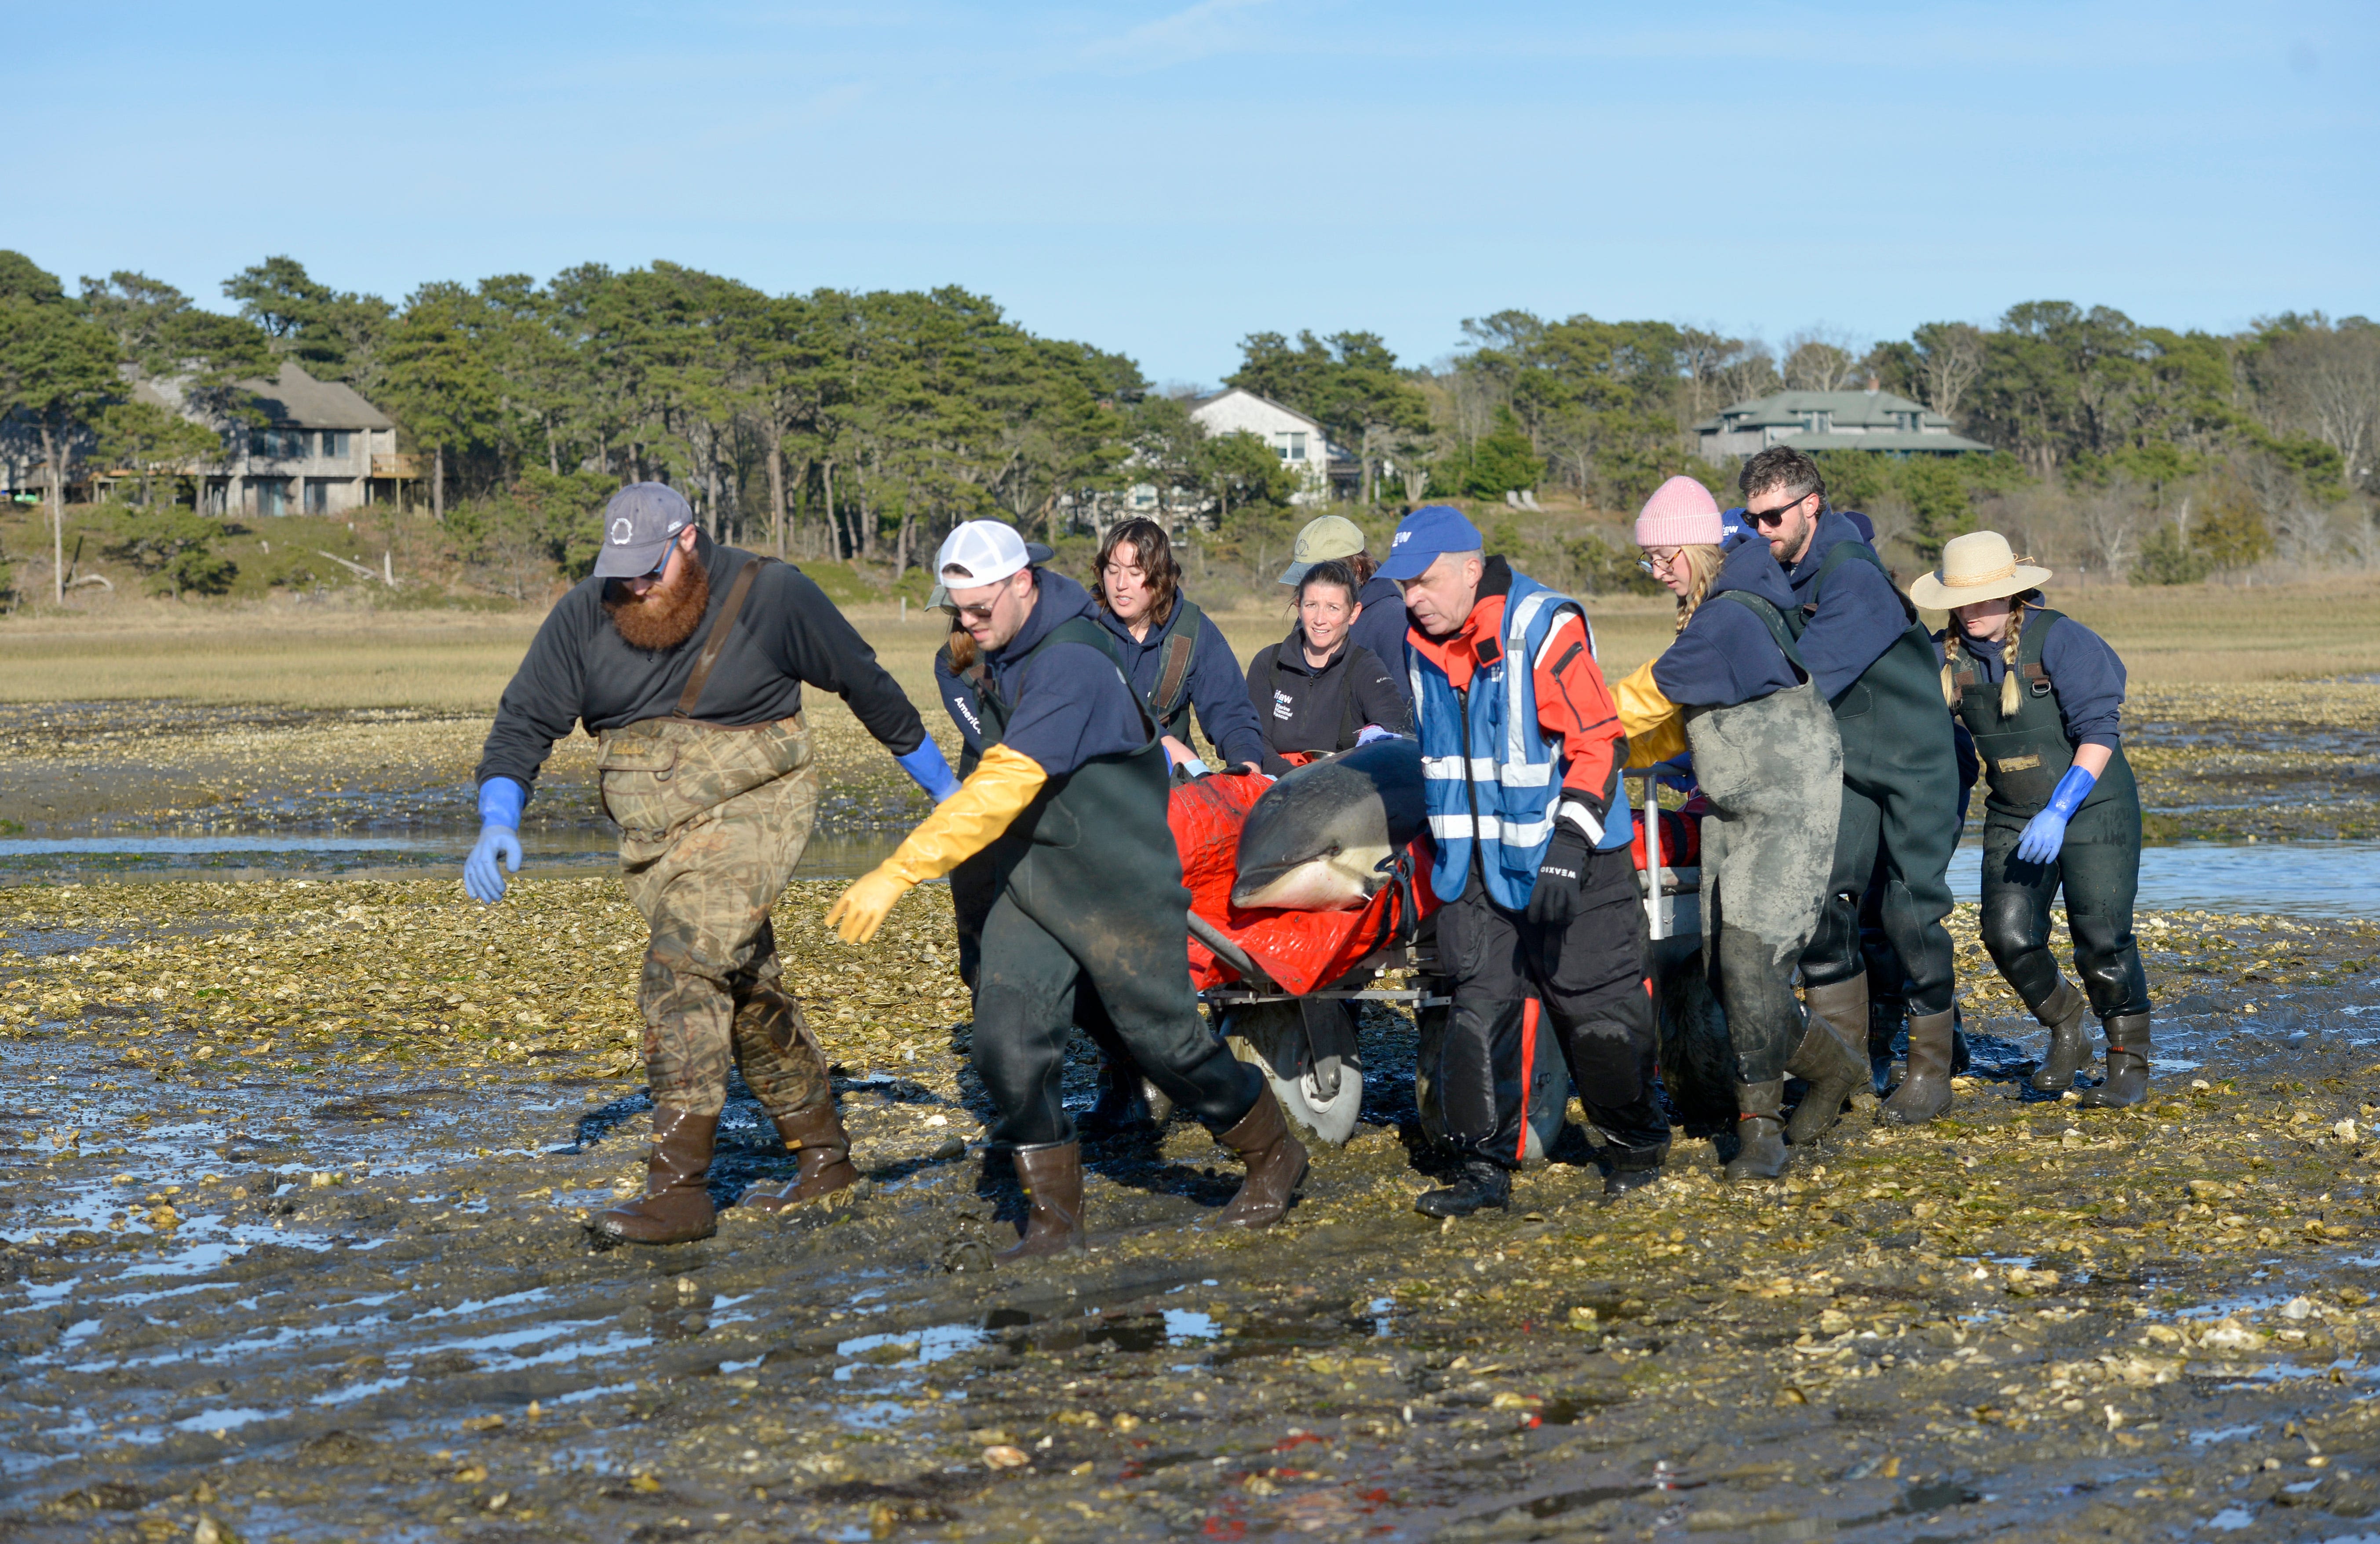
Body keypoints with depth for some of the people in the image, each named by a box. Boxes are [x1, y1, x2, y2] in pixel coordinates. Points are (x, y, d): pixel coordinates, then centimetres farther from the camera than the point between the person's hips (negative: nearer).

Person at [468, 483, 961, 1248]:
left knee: (682, 974, -22)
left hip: (748, 810, -6)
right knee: (745, 990, 15)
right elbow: (525, 720, -4)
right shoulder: (585, 616, -3)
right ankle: (824, 1155, 31)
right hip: (655, 837, 6)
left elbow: (864, 683, 2)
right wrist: (498, 825, -21)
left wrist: (941, 783, 10)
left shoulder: (770, 596, -10)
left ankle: (677, 1190, -24)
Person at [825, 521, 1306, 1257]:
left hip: (1118, 886, -7)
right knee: (1008, 1045, -4)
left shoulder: (1072, 665, -28)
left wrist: (898, 873, -39)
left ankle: (1275, 1155, 28)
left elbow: (1005, 785, -36)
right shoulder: (1004, 653, 3)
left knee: (1162, 1036, 4)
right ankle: (1053, 1217, 5)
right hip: (1030, 887, 8)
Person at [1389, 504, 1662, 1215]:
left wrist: (1572, 841, -26)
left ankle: (1640, 1145, 21)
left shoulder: (1544, 629, -17)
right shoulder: (1425, 645, 6)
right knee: (1478, 1009, 1)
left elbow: (1598, 743, -18)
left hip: (1568, 866, -6)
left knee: (1596, 1004, 1)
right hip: (1475, 869, 6)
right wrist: (1437, 844, 25)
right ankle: (1486, 1167, 6)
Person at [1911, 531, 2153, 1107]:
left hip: (2093, 808, -4)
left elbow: (2099, 734, -21)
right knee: (2008, 936, -9)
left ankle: (2129, 1065, 12)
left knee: (2101, 941, -7)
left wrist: (2059, 811, -29)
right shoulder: (1948, 656, -3)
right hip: (2013, 818, 5)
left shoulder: (2060, 640, -18)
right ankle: (2066, 1034, 17)